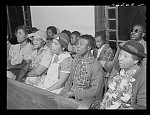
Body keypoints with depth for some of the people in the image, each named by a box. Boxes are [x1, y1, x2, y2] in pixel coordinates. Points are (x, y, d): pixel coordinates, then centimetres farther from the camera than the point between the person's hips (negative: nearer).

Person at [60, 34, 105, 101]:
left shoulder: (96, 65, -13)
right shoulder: (75, 60, 9)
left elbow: (95, 91, -15)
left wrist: (73, 94, -16)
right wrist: (66, 91, -4)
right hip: (70, 96, 6)